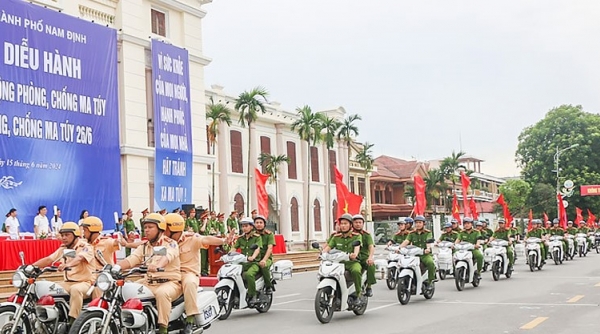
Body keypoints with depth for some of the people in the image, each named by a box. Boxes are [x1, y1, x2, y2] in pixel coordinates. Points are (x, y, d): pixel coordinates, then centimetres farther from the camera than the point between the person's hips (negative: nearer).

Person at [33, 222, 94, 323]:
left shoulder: (85, 247, -7)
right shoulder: (63, 248, 15)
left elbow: (79, 258, -28)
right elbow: (48, 259, 6)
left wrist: (66, 264, -48)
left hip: (84, 282, -7)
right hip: (68, 282, 7)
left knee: (75, 289, -38)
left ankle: (72, 321, -37)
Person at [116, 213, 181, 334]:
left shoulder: (170, 244, -4)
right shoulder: (144, 247, 15)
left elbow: (167, 256, -26)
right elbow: (130, 260, 1)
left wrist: (157, 266, -48)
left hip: (170, 282, -6)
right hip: (149, 283, 6)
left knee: (162, 293, -38)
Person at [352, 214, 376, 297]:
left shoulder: (366, 235, 7)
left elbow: (371, 246, -9)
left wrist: (370, 257, -29)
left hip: (364, 257, 0)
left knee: (371, 265, -32)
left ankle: (368, 286, -15)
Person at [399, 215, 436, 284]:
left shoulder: (428, 233, 8)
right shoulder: (412, 234, 15)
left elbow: (429, 242, -11)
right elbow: (406, 241, 0)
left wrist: (428, 248, -34)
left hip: (426, 255, -2)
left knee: (430, 262, -34)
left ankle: (431, 280, -19)